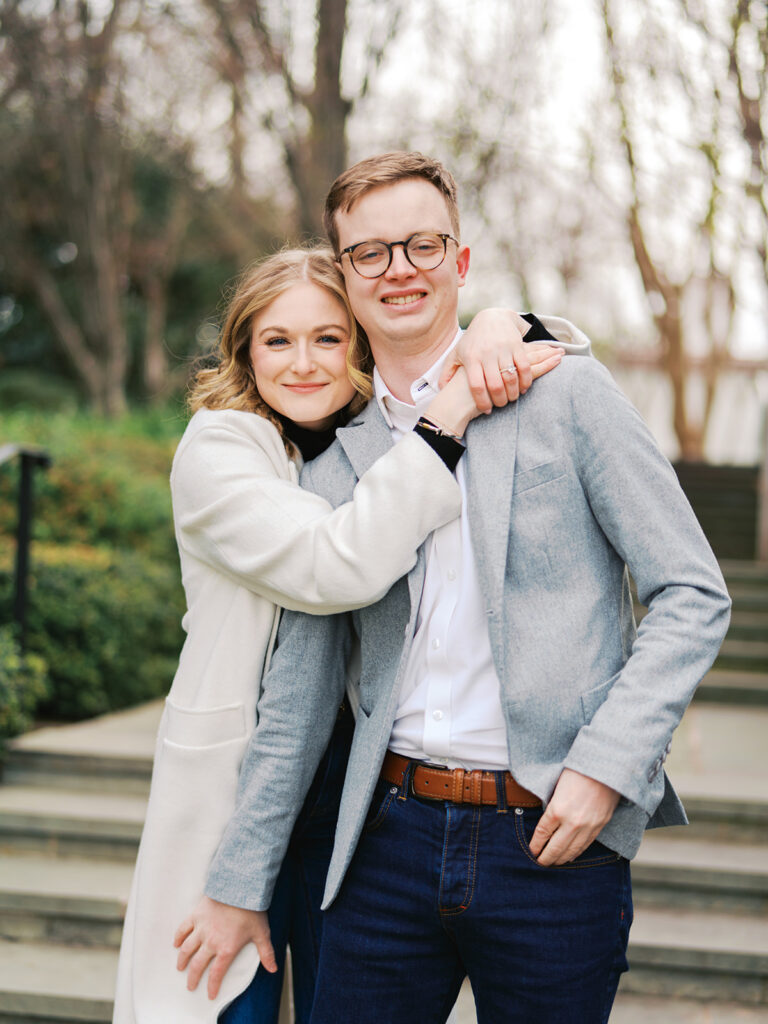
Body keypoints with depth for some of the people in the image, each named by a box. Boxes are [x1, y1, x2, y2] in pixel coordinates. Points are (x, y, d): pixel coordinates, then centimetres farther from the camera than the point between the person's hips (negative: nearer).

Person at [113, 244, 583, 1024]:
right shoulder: (215, 447, -10)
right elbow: (337, 566, -26)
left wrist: (498, 328, -13)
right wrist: (448, 418, -27)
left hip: (359, 780, 4)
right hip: (235, 777, -4)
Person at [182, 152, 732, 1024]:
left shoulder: (565, 394, -1)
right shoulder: (334, 459, 9)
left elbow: (693, 597, -3)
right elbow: (299, 689, 14)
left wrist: (607, 763, -13)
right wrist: (241, 882, 14)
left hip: (555, 842, -3)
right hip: (393, 834, 3)